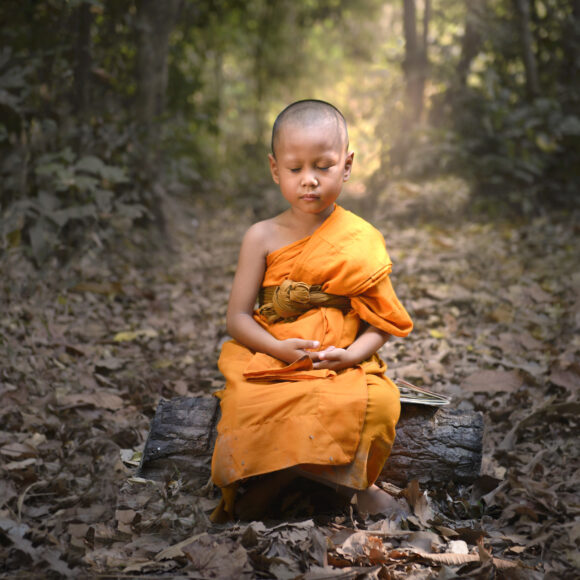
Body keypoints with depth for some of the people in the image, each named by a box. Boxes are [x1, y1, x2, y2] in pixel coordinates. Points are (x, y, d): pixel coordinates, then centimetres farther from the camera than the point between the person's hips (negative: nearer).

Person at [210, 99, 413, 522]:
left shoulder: (362, 241, 5)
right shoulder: (263, 238, 5)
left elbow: (381, 323, 4)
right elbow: (238, 317, 4)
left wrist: (350, 354, -16)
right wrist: (279, 347, -15)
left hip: (343, 366, 1)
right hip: (271, 361, 0)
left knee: (376, 403, -32)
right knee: (251, 408, -34)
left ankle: (267, 489, -18)